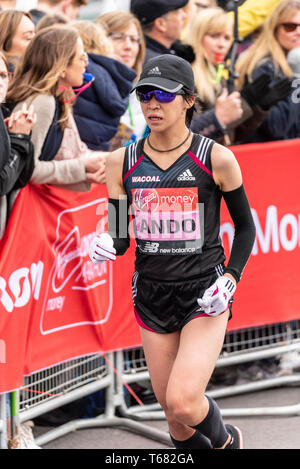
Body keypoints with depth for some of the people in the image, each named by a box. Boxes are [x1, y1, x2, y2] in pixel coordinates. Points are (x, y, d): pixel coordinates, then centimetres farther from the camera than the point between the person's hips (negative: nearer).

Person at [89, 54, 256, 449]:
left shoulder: (216, 159, -7)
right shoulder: (122, 162, 2)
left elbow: (245, 227, 4)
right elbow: (119, 236, 6)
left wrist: (230, 278, -10)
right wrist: (107, 247, -18)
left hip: (204, 295, -4)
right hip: (152, 295, 4)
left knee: (183, 402, -18)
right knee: (173, 412, 7)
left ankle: (226, 439, 15)